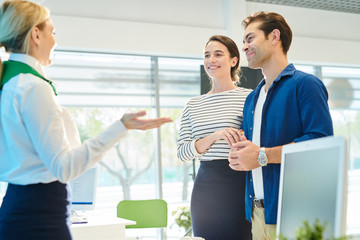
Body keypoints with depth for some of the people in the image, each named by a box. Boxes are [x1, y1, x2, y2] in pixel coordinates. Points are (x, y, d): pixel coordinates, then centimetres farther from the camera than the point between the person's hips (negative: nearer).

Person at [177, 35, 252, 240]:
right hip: (205, 188, 4)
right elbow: (182, 152, 3)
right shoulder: (193, 106, 12)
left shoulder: (249, 98, 1)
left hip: (238, 184, -3)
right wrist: (214, 137, -12)